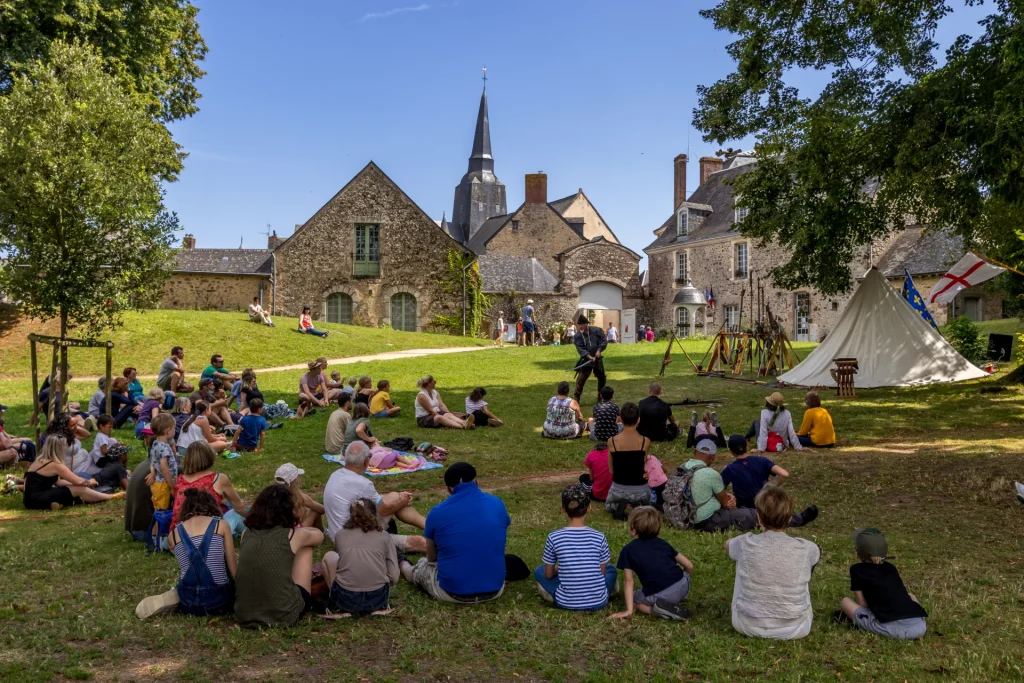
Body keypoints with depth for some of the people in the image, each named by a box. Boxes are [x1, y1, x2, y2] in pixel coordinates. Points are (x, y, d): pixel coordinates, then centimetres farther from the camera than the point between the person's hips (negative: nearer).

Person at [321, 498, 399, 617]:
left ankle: (340, 608, 15)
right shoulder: (384, 536, 8)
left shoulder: (340, 534, 12)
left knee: (329, 557, 25)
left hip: (345, 599, 0)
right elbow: (394, 577, 3)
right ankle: (380, 607, 15)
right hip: (377, 598, 0)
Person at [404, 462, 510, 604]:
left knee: (422, 565, 29)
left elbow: (431, 558, 9)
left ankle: (403, 567, 61)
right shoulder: (497, 504, -1)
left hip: (452, 592, -2)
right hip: (494, 590, 2)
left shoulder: (437, 512, -8)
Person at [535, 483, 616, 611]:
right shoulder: (599, 537, -9)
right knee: (610, 568, 32)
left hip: (566, 602, -1)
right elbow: (602, 572, 4)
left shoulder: (554, 538, -11)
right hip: (598, 602, 1)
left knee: (539, 571, 25)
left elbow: (549, 575, 1)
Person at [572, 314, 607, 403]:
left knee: (602, 378, 16)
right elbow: (580, 349, -16)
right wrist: (589, 357, -26)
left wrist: (599, 350, -19)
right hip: (586, 360, -2)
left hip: (597, 359, 2)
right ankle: (576, 399, -5)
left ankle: (601, 395, 36)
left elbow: (604, 341, -5)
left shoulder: (597, 330, -8)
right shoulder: (578, 336, -11)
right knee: (580, 379, -10)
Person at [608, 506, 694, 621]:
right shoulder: (662, 542, 18)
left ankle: (660, 610, -2)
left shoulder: (628, 550, 8)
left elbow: (629, 581, 2)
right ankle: (674, 603, 12)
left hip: (659, 596, -4)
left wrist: (629, 610, 2)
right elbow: (689, 566, 19)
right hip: (683, 586, 4)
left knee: (633, 597, 26)